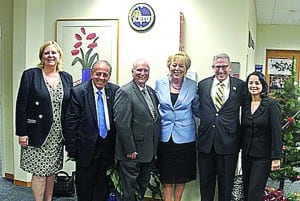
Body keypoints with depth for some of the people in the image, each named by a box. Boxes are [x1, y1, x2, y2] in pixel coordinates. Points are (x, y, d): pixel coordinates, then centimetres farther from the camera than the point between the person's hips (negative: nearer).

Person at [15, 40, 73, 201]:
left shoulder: (66, 78, 8)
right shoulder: (30, 75, -4)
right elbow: (21, 106, -7)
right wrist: (22, 133, -11)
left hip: (57, 134, 4)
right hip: (38, 133, -4)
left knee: (51, 171, 13)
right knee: (39, 172, -1)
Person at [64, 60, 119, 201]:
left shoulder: (115, 91, -1)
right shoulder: (78, 92, -10)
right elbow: (70, 122, -9)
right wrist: (71, 149, -9)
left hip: (108, 147, 3)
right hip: (87, 147, -3)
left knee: (104, 185, 16)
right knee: (84, 186, 11)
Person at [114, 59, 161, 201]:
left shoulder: (151, 92, 11)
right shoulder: (125, 92, -14)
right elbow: (122, 124, -18)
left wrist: (154, 149, 11)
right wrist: (130, 150, -18)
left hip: (149, 152, 8)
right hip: (132, 154, -7)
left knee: (143, 189, 20)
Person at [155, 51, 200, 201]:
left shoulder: (193, 86, -1)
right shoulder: (159, 84, 1)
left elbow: (197, 110, 5)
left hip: (185, 136, 0)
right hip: (165, 136, 0)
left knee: (182, 174, 11)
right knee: (166, 174, 8)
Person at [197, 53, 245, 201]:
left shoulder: (240, 86, -2)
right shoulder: (202, 84, 5)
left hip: (228, 142, -2)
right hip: (206, 140, 2)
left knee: (226, 183, 11)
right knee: (205, 181, 15)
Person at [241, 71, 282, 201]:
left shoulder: (271, 104, -10)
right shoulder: (245, 104, 7)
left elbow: (276, 132, -13)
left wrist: (276, 157, -16)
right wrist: (241, 149, 10)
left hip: (263, 155, -6)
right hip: (246, 154, 6)